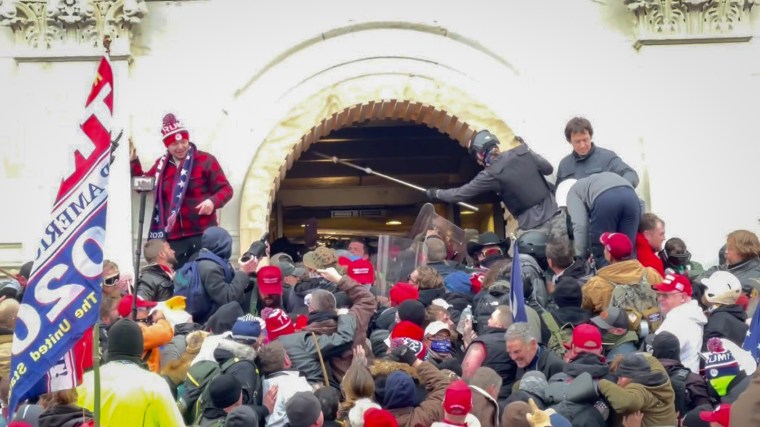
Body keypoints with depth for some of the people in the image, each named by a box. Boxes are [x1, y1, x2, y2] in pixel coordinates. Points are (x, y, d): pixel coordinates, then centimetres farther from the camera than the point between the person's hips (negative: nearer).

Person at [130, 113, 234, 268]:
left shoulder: (205, 160, -1)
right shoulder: (161, 164, 15)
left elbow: (225, 189, -1)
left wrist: (213, 201, -21)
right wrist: (133, 160, 17)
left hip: (202, 234, -4)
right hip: (173, 237, 5)